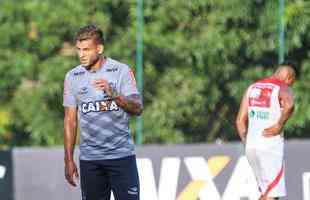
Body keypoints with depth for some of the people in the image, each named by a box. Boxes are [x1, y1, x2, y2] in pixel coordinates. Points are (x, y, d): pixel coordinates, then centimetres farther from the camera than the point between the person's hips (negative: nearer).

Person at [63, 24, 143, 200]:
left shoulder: (121, 71, -1)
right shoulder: (73, 77, 6)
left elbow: (137, 109, -6)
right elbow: (70, 120, 8)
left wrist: (113, 94, -23)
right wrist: (69, 160, 5)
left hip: (121, 154, -2)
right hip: (89, 157, 2)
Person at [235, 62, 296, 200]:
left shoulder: (252, 88, 15)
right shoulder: (283, 89, -5)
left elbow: (240, 121, 13)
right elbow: (289, 105, -30)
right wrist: (279, 125, -18)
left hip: (251, 147, 7)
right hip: (270, 147, -7)